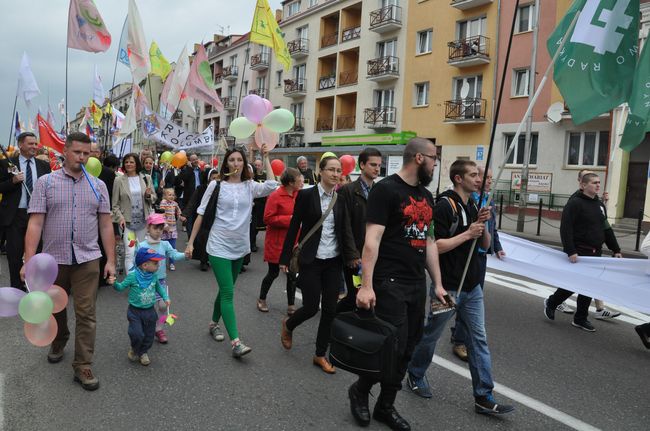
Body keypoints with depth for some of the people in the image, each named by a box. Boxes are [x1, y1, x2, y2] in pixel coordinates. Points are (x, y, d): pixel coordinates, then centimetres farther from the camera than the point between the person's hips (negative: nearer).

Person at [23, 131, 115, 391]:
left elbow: (105, 225, 4)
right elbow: (35, 224, -7)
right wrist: (29, 260, -14)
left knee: (86, 314, -1)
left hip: (87, 260, 0)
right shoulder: (45, 183, -1)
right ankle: (58, 343, 46)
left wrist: (111, 260, 0)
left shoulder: (98, 186, 3)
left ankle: (83, 366, 9)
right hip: (53, 259, 1)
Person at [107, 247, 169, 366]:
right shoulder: (133, 276, -17)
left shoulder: (154, 275, -5)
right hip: (135, 311, -4)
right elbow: (121, 287, -8)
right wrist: (114, 283, -27)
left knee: (149, 335, 11)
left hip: (150, 311, 4)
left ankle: (143, 352, 36)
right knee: (137, 334, -10)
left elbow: (158, 287, 13)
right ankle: (134, 349, 23)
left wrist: (165, 297, 4)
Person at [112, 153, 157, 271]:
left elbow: (154, 198, 11)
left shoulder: (146, 178, 5)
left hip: (143, 221, 3)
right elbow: (115, 204, 1)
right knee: (130, 253, -9)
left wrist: (148, 196, -11)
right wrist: (120, 217, -13)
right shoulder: (119, 180, -1)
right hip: (127, 221, -3)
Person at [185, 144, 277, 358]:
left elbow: (271, 186, -19)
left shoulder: (250, 186, 2)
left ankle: (214, 324, 39)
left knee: (225, 290, 18)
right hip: (219, 246, -4)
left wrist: (266, 158, -13)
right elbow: (201, 214, -1)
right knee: (228, 293, -9)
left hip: (240, 247, 4)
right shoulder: (216, 185, -4)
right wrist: (190, 242, -3)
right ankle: (236, 342, -10)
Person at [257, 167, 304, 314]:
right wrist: (289, 219, -19)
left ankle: (291, 306, 20)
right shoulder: (275, 196, -14)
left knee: (292, 274, 8)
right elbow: (268, 219, -17)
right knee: (273, 273, 8)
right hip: (277, 242, -5)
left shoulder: (298, 195, 3)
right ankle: (261, 299, 32)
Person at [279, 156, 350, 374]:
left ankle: (320, 355, 23)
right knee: (311, 307, -1)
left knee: (330, 309, 6)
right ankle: (288, 325, 33)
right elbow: (294, 227, -5)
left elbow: (343, 230, 8)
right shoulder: (306, 195, -8)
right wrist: (284, 258, -4)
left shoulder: (341, 198, 4)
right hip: (311, 261, -4)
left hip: (334, 261, 4)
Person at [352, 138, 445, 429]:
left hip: (417, 284, 8)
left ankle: (385, 406, 28)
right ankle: (359, 390, 20)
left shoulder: (426, 196, 15)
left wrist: (437, 283, 15)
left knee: (407, 350, 12)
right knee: (393, 347, -7)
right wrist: (366, 285, -23)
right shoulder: (386, 189, -10)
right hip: (390, 282, -8)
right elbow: (372, 239, -17)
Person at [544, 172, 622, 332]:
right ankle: (551, 302, 22)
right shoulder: (575, 203, -12)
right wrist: (570, 251, -25)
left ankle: (581, 318, 22)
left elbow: (607, 229, 19)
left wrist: (616, 249, 16)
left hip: (595, 253, 7)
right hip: (579, 252, -7)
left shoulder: (599, 204, 13)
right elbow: (565, 229, -19)